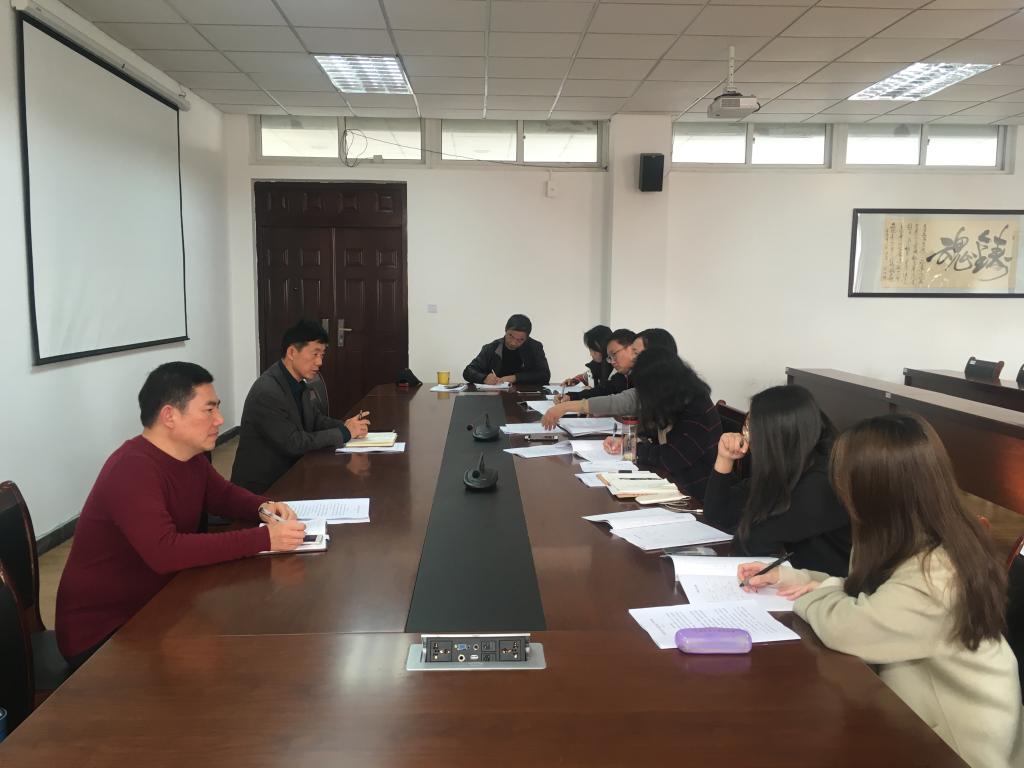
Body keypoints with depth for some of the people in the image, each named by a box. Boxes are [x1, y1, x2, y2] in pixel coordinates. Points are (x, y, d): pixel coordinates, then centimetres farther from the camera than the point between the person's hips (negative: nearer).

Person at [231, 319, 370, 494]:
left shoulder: (300, 383, 3)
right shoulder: (267, 392, -24)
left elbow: (317, 420, 11)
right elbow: (293, 443, -25)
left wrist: (345, 426, -9)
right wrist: (344, 433, -19)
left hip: (288, 474, 8)